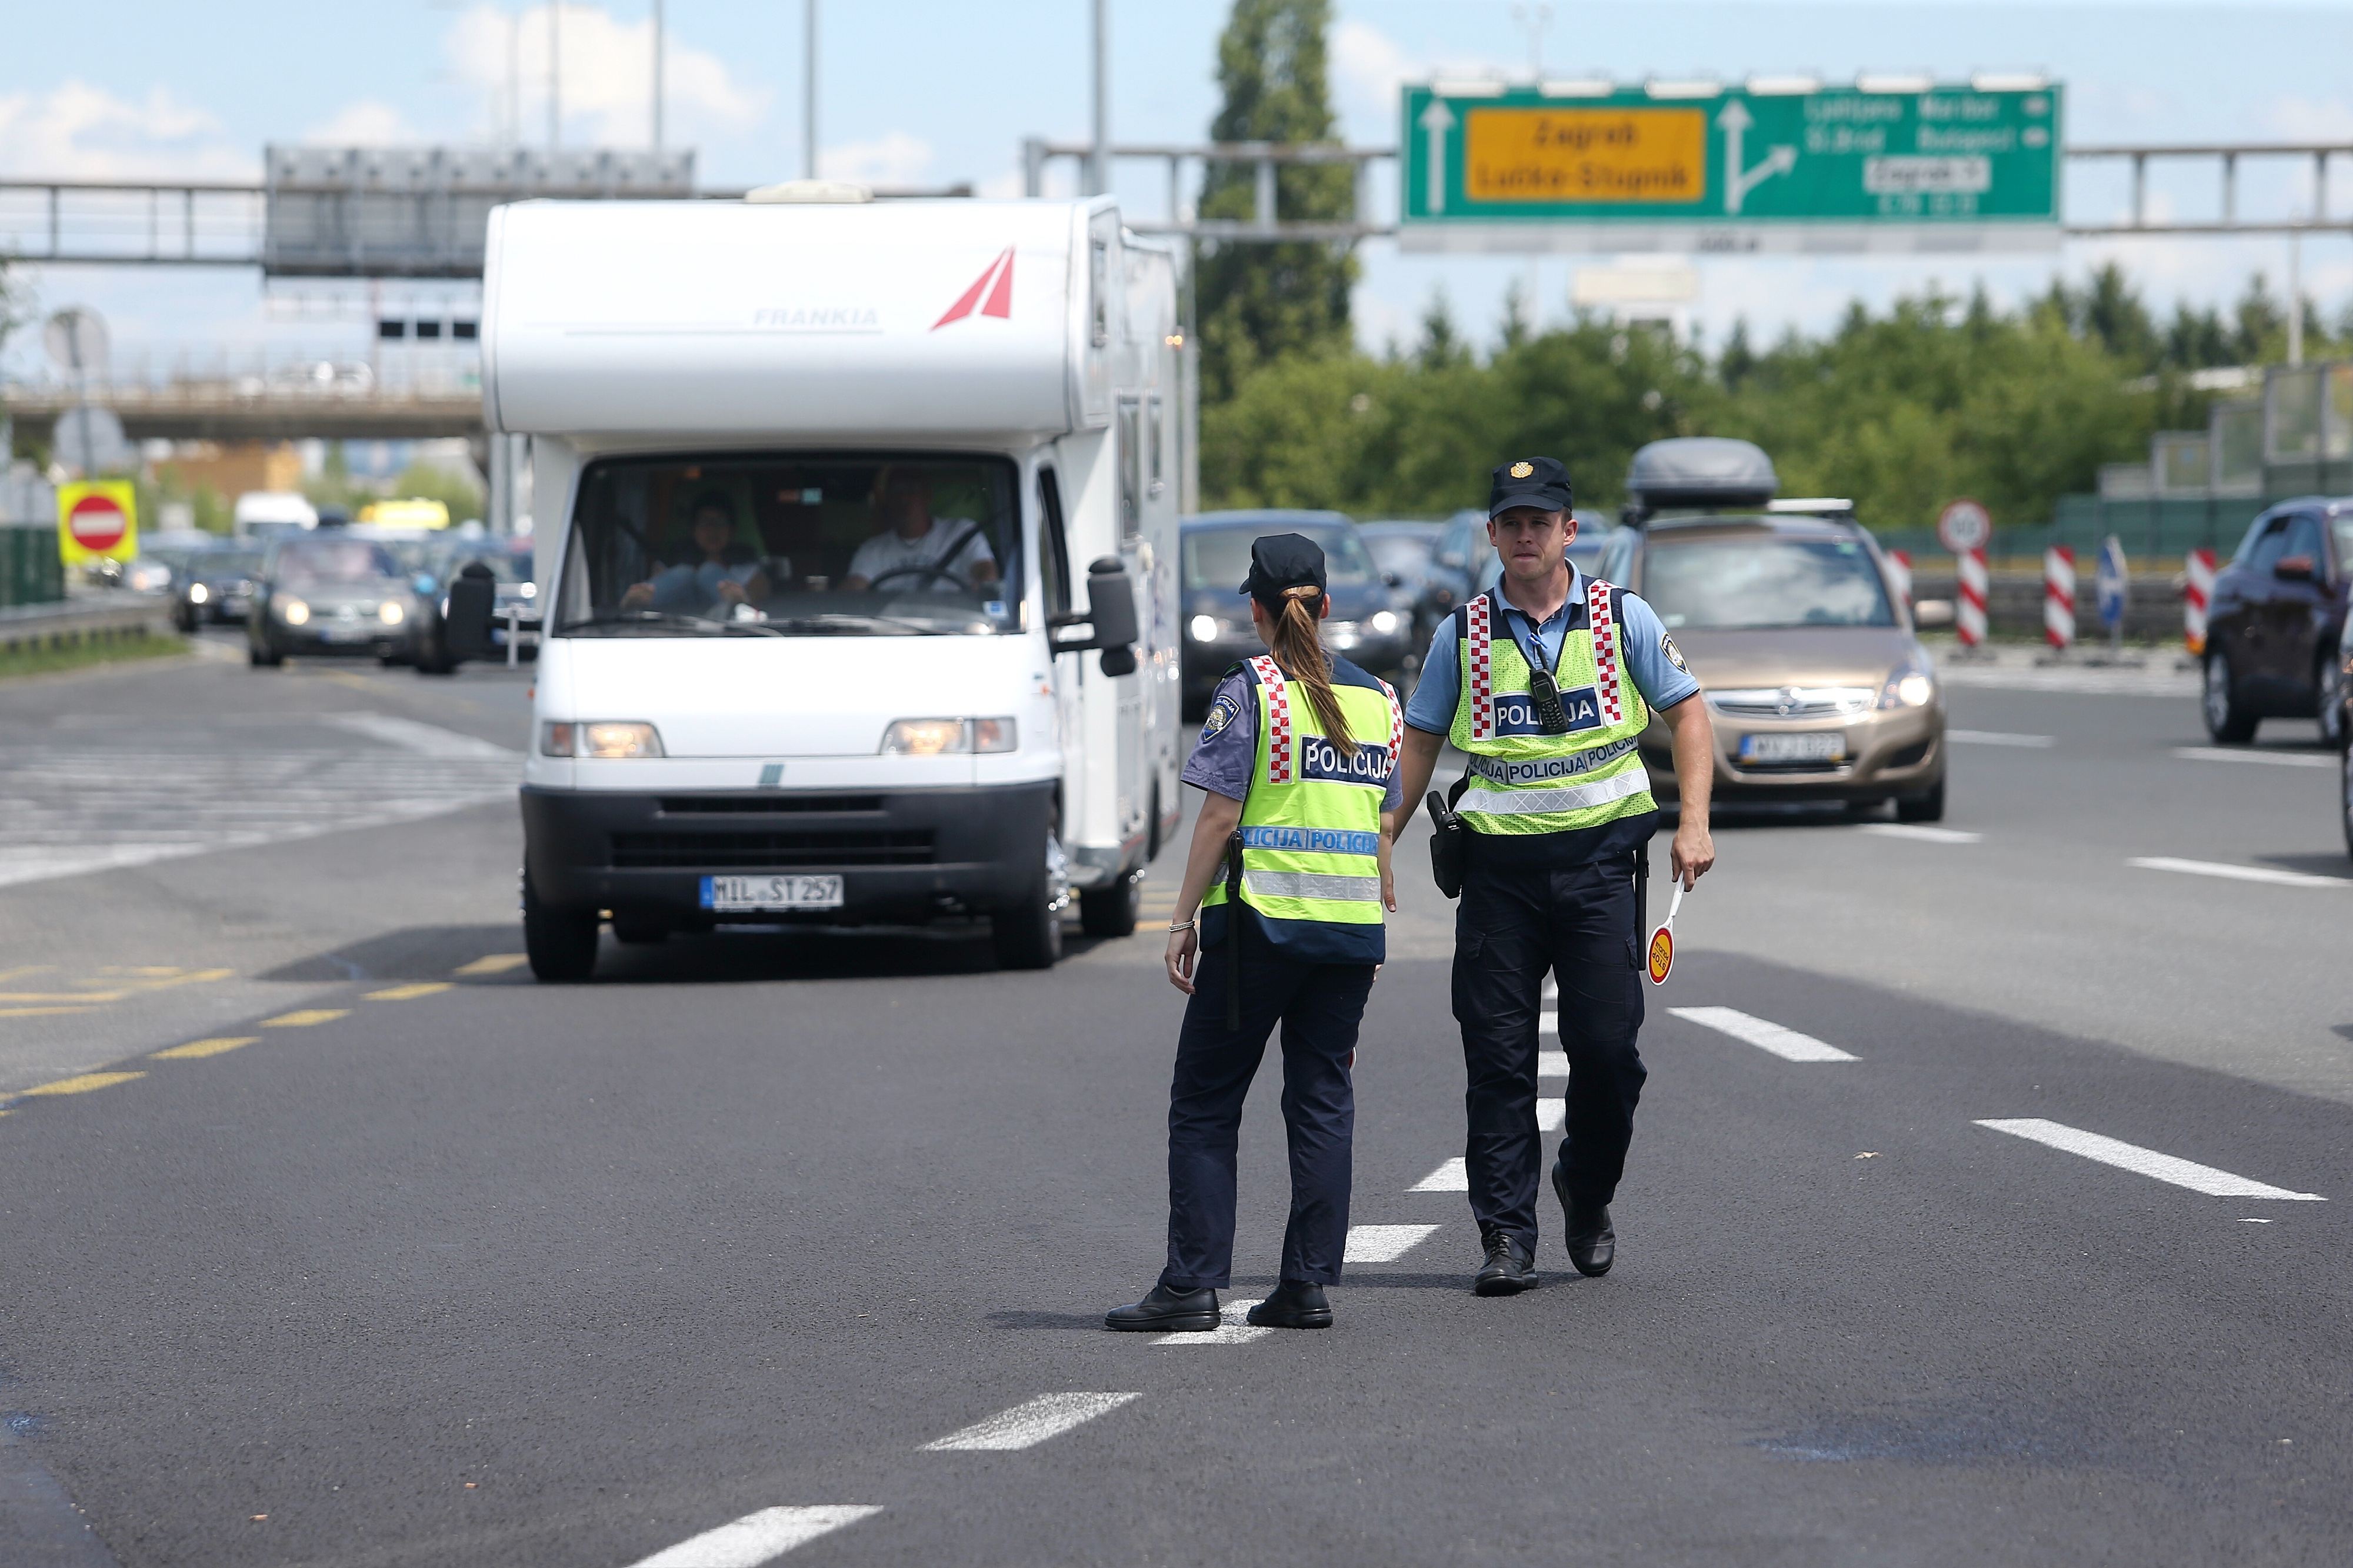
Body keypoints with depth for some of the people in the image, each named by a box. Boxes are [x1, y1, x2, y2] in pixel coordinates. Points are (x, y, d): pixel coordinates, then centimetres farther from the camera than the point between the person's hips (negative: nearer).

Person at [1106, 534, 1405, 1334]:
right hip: (1351, 926, 5)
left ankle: (1192, 1285, -2)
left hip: (1261, 921, -5)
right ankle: (1309, 1283, 6)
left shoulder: (1248, 690, -7)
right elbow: (1385, 830, 12)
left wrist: (1185, 919, -3)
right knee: (1323, 1102, 9)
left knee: (1205, 1105, 2)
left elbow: (1220, 819, -9)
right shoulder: (1378, 697, 9)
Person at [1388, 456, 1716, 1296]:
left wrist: (1695, 823, -1)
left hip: (1599, 856, -1)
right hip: (1499, 863, 1)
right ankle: (1506, 1236, 2)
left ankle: (1588, 1188, 22)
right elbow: (1419, 745, 13)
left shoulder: (1622, 618, 4)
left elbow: (1687, 713, 9)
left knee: (1607, 1046, -4)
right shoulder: (1463, 634, 7)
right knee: (1499, 1057, -2)